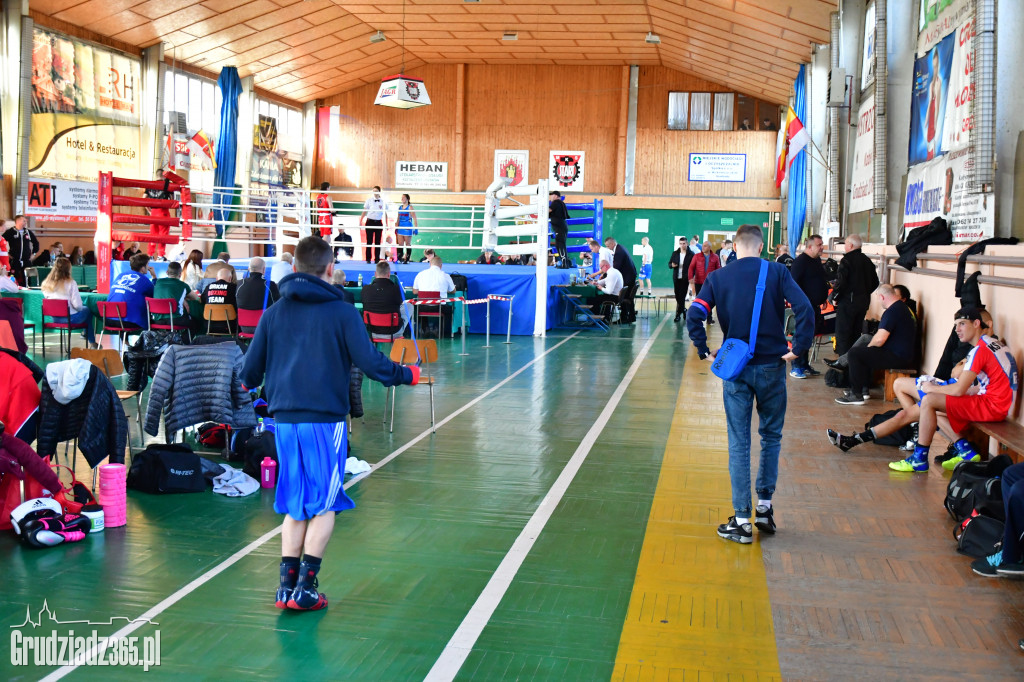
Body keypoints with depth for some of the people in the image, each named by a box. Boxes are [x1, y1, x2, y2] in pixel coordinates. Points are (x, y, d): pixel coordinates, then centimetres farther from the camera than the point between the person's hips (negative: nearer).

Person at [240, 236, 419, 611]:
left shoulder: (274, 313, 7)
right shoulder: (342, 312, -5)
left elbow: (250, 370, 9)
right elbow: (370, 362, -8)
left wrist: (249, 385, 32)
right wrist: (407, 375, 9)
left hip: (284, 419, 4)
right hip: (325, 419, -4)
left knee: (295, 504, 15)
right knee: (324, 504, 7)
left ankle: (287, 585, 13)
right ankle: (305, 586, 4)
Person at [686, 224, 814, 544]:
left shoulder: (718, 278, 0)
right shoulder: (777, 272, -3)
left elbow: (694, 316, -11)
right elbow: (805, 309, -14)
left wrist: (705, 352, -3)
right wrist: (798, 348, -7)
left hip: (735, 369, 0)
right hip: (771, 366, 0)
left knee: (739, 443, 5)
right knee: (771, 436, 17)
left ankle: (742, 520, 5)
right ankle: (764, 507, 19)